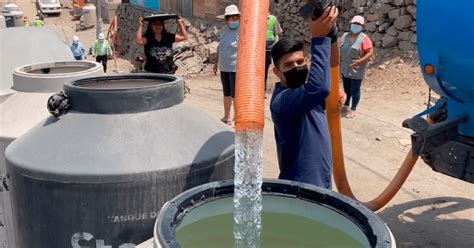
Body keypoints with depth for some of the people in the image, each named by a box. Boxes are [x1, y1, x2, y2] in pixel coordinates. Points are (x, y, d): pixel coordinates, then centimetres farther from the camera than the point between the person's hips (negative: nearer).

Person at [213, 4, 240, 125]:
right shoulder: (224, 29, 8)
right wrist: (216, 62, 19)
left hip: (236, 68, -7)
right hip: (224, 67, 7)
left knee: (235, 95, -1)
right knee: (226, 93, 17)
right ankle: (227, 118, 30)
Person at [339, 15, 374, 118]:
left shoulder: (364, 38, -13)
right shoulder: (345, 36, 4)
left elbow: (370, 52, -17)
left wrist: (359, 61, -27)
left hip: (357, 70, -5)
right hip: (345, 68, 5)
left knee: (355, 90, 2)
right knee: (346, 88, 19)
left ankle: (353, 110, 14)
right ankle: (346, 106, 35)